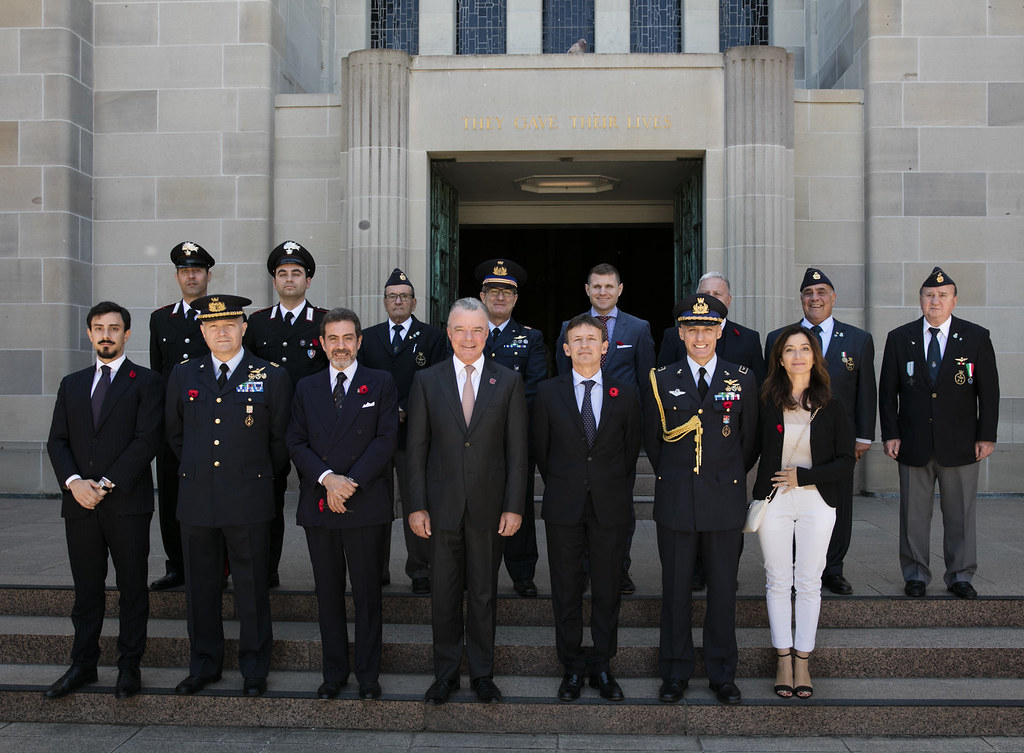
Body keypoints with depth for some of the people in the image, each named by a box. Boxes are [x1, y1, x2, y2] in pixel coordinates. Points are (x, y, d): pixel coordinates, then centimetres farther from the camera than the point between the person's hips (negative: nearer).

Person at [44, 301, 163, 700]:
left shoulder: (146, 382, 1)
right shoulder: (72, 384, 16)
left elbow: (147, 440, -9)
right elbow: (57, 441, 9)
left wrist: (106, 484, -13)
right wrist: (74, 483, -8)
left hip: (128, 503, -4)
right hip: (80, 503, 4)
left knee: (133, 588, 3)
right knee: (86, 590, 11)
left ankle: (129, 666, 12)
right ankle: (83, 664, 19)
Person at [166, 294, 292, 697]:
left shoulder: (272, 377, -1)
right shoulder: (183, 375, 8)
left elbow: (281, 440, 6)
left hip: (249, 500, -3)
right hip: (196, 498, 3)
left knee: (252, 588, 5)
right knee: (200, 587, 11)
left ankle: (254, 669, 19)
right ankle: (204, 665, 26)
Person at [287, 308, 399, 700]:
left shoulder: (381, 384, 4)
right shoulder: (306, 388, 12)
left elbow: (386, 440, -5)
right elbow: (296, 443, 5)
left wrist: (350, 483, -13)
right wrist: (327, 478, -12)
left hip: (366, 505, -3)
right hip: (318, 505, 3)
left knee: (367, 593, 3)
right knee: (328, 594, 10)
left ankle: (368, 675, 15)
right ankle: (334, 672, 22)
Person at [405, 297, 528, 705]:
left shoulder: (508, 382, 2)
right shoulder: (427, 381, 3)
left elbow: (516, 450, 1)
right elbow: (416, 449, 2)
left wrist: (514, 506, -5)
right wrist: (416, 505, -4)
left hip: (488, 507, 0)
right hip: (442, 505, 0)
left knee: (484, 594, 9)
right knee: (444, 594, 9)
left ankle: (483, 674, 24)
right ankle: (446, 674, 23)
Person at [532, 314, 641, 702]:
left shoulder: (625, 392, 3)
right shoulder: (548, 392, 2)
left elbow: (631, 448, 10)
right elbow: (540, 448, 9)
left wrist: (618, 490, 10)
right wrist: (560, 486, 11)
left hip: (610, 506, 0)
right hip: (564, 507, 0)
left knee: (607, 589, 6)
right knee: (566, 589, 6)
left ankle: (602, 666, 20)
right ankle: (573, 667, 18)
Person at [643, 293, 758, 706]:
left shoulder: (742, 380, 2)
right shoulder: (661, 381, 2)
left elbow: (749, 440, 10)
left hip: (724, 501, 0)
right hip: (676, 500, 0)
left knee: (723, 588, 7)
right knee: (675, 588, 6)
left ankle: (722, 673, 21)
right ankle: (675, 672, 19)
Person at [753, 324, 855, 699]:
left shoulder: (831, 407, -1)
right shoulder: (767, 403, -1)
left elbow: (846, 461, -2)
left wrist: (803, 476, -12)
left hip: (816, 501, 0)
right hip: (773, 500, 0)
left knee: (809, 583, 5)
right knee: (778, 582, 6)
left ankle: (802, 662, 17)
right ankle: (784, 660, 18)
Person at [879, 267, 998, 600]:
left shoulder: (977, 337, 2)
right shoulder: (899, 338, 4)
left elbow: (989, 391, 3)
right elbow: (888, 391, 5)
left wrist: (986, 435, -2)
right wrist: (890, 434, -1)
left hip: (960, 444, 0)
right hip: (914, 444, 1)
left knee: (960, 514, 6)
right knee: (913, 513, 6)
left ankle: (960, 576, 19)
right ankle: (916, 574, 18)